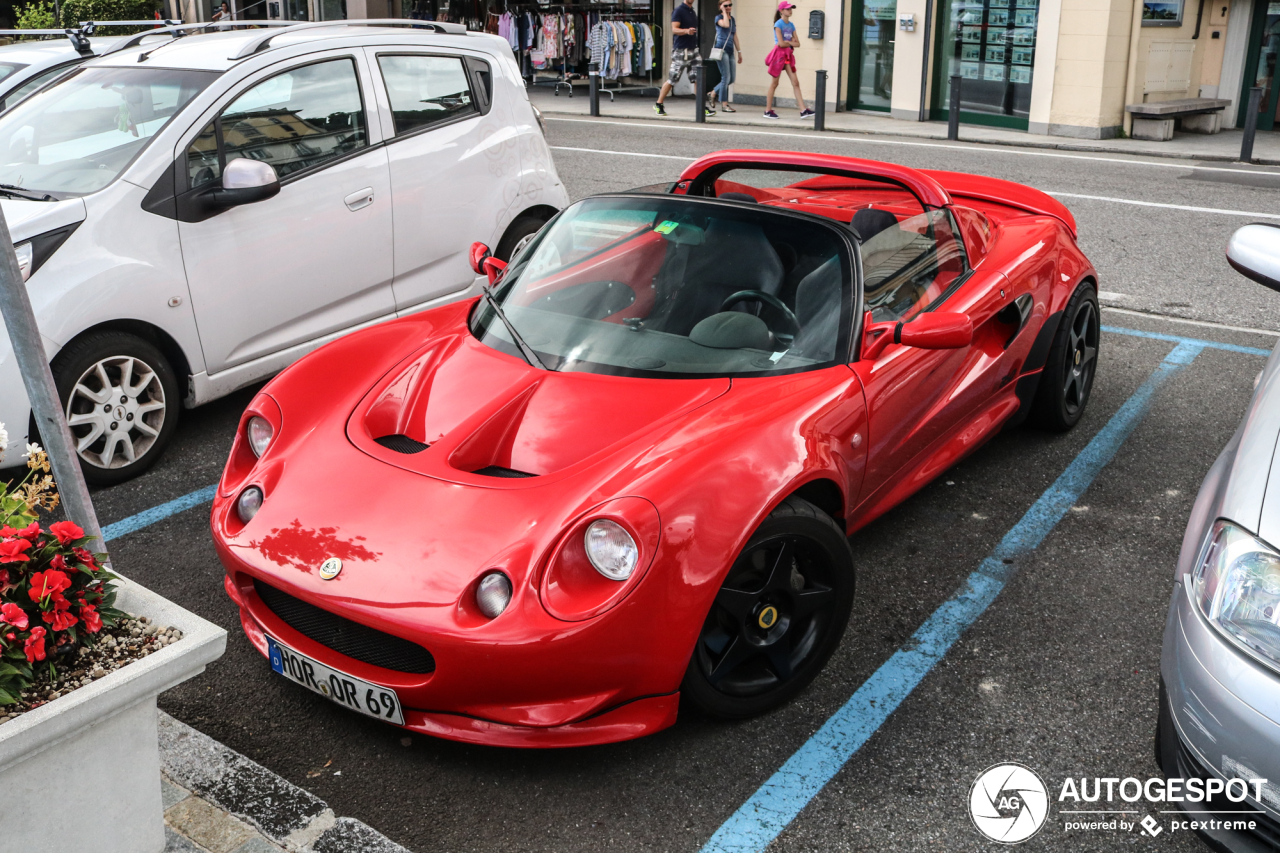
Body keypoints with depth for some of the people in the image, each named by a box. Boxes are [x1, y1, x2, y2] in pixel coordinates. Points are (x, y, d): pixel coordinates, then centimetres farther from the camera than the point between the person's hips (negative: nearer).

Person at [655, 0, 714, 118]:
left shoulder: (693, 12, 17)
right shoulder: (678, 11, -8)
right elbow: (674, 29, -18)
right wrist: (687, 31, -33)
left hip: (693, 49, 7)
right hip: (681, 50, -7)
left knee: (698, 78, 0)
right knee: (672, 79, -2)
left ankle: (702, 106, 3)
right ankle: (658, 105, 10)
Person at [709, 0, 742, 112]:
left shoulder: (732, 19, 18)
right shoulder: (718, 17, -2)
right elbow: (726, 24, -24)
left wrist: (739, 51, 20)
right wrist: (724, 12, -10)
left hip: (730, 50, 7)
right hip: (722, 49, -7)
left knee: (732, 78, 6)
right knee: (726, 78, -9)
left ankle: (714, 93, 24)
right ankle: (724, 104, -2)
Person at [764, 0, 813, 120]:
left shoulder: (791, 25, 11)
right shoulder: (778, 24, -8)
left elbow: (797, 43, 8)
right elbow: (781, 43, -17)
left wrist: (788, 42, -10)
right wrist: (791, 42, -1)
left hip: (788, 54, 6)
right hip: (779, 53, -6)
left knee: (795, 82, -3)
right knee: (774, 83, 1)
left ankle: (803, 110, -8)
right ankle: (768, 110, 10)